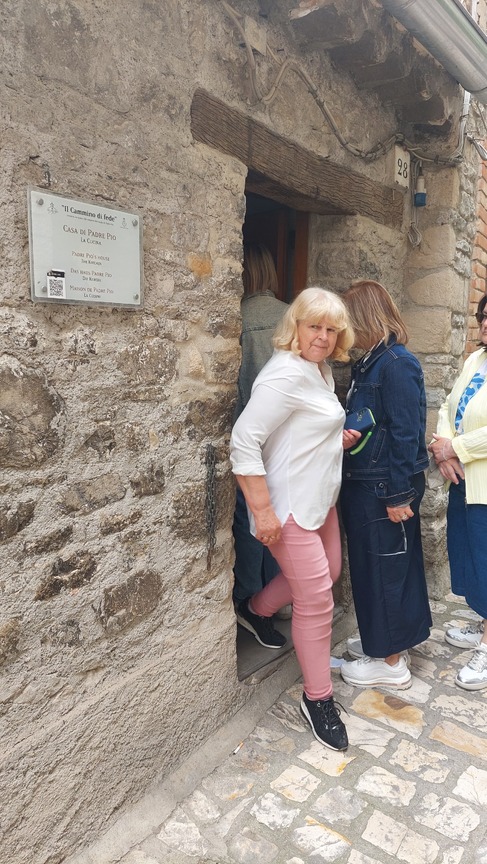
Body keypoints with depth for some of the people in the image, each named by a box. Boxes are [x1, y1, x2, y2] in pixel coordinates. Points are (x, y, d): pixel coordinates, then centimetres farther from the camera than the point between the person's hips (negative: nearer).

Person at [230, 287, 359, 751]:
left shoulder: (320, 370, 9)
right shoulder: (285, 374, -22)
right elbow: (243, 441, -27)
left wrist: (336, 437, 6)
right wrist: (262, 511, -27)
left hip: (321, 497, 10)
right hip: (290, 505, -10)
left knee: (328, 570, 23)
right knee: (316, 600, -1)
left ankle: (255, 610, 44)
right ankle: (318, 700, 20)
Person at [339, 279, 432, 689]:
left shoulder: (397, 363, -18)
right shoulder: (371, 362, 11)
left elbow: (406, 433, -21)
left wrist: (400, 495, -20)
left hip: (386, 488, -9)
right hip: (366, 483, 9)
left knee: (385, 568, 3)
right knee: (371, 564, 20)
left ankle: (391, 662, 20)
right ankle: (384, 638, 38)